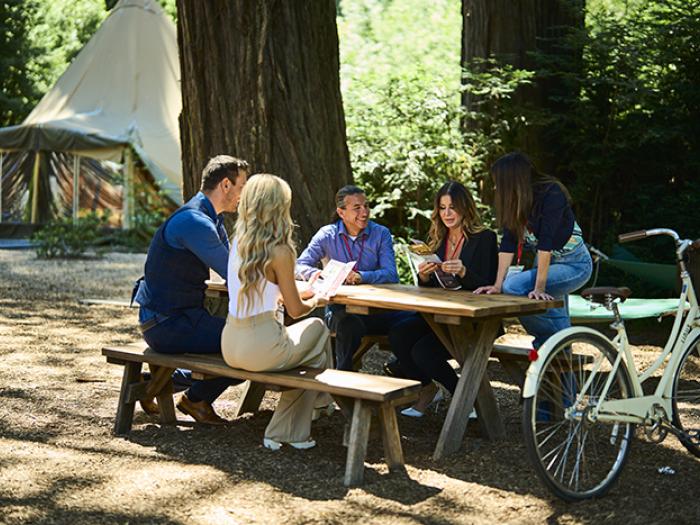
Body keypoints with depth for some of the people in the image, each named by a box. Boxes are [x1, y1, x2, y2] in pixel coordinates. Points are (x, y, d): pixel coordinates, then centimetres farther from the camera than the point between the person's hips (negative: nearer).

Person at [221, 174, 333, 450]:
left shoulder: (238, 243, 7)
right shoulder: (279, 252, -14)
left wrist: (299, 293, 29)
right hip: (260, 347, -7)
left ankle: (280, 432, 31)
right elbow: (295, 310, -6)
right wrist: (315, 301, 15)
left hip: (230, 346, 7)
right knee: (318, 328, 21)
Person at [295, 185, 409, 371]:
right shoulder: (327, 235, 4)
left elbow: (391, 274, -8)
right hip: (339, 308, -1)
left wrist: (361, 276, -28)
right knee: (351, 325, -37)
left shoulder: (381, 234, 4)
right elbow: (300, 266, -3)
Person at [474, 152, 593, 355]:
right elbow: (508, 243, -8)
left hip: (573, 264, -8)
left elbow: (545, 242, -31)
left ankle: (546, 340, -9)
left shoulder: (551, 194, -25)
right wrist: (497, 285, -16)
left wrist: (539, 287, -36)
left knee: (513, 287, -23)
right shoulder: (515, 201, -4)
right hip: (547, 263, 8)